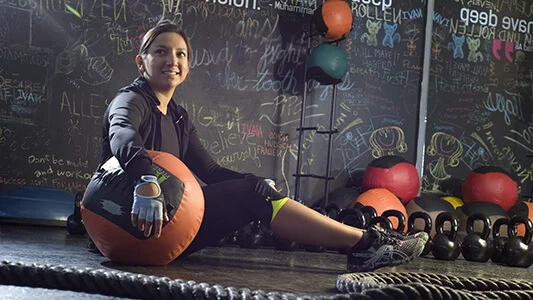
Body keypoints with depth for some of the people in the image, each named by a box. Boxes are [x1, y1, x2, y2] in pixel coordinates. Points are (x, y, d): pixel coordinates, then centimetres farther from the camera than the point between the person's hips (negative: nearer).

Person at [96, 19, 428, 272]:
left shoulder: (178, 117, 16)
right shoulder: (131, 101, -9)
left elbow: (210, 171, 14)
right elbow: (123, 135, -33)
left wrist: (258, 185, -1)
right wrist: (147, 181, -53)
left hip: (173, 215, 8)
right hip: (142, 222, -8)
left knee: (253, 190, -8)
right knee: (252, 194, -17)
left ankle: (361, 247, -12)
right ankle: (366, 243, -16)